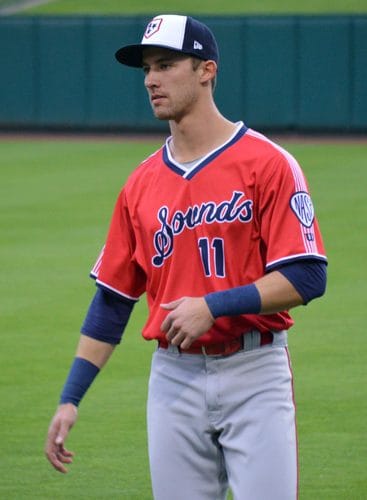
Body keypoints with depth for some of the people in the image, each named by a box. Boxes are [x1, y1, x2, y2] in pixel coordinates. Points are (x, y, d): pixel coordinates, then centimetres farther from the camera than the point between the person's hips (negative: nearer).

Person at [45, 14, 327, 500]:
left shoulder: (268, 164, -6)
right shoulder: (142, 183, 9)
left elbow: (307, 278, -12)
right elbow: (112, 298, 12)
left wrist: (214, 306, -20)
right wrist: (70, 400, 6)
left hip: (254, 374, -4)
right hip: (174, 379, 4)